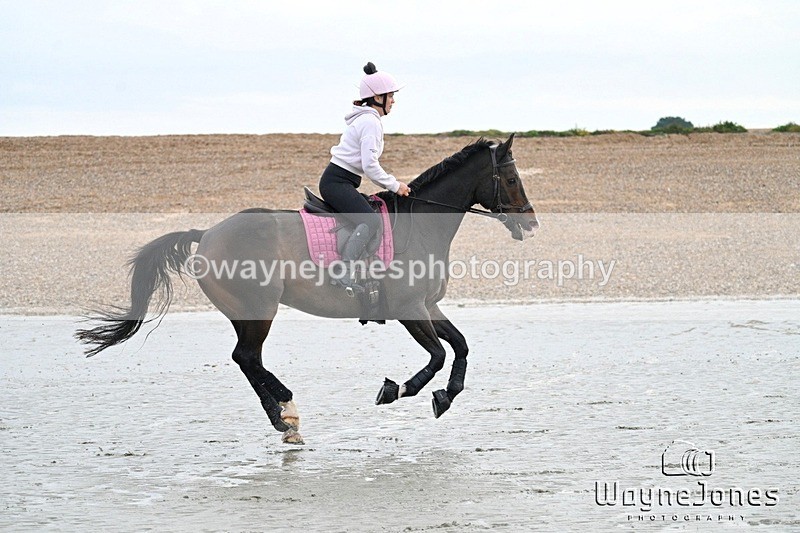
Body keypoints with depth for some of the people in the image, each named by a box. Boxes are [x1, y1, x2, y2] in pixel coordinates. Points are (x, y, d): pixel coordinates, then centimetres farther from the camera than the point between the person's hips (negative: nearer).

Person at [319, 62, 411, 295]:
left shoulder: (362, 118, 19)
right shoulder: (371, 122, -14)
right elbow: (370, 166, -21)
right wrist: (395, 186, -12)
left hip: (336, 180, 11)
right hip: (338, 183, -11)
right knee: (371, 220, -28)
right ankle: (346, 272, -40)